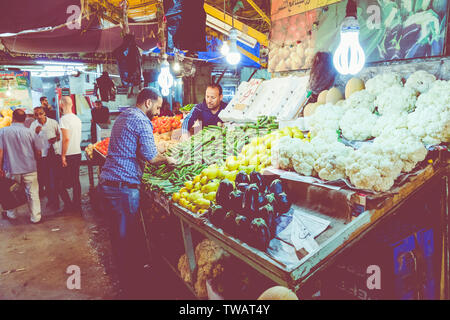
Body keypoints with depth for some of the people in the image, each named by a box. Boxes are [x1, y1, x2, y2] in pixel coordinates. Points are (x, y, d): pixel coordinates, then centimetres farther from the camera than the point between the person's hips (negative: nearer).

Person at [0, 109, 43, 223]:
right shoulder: (30, 132, -7)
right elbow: (38, 152, -1)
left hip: (11, 169, 1)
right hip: (30, 169, -1)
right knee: (33, 193, 7)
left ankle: (11, 214, 35)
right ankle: (35, 217, 12)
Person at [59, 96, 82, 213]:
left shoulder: (64, 119, -14)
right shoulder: (77, 118, 10)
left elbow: (66, 139, -20)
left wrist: (63, 156, -16)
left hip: (68, 155, -7)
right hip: (78, 153, 7)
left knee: (67, 182, 2)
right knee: (76, 180, 12)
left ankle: (69, 205, 5)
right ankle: (77, 205, 19)